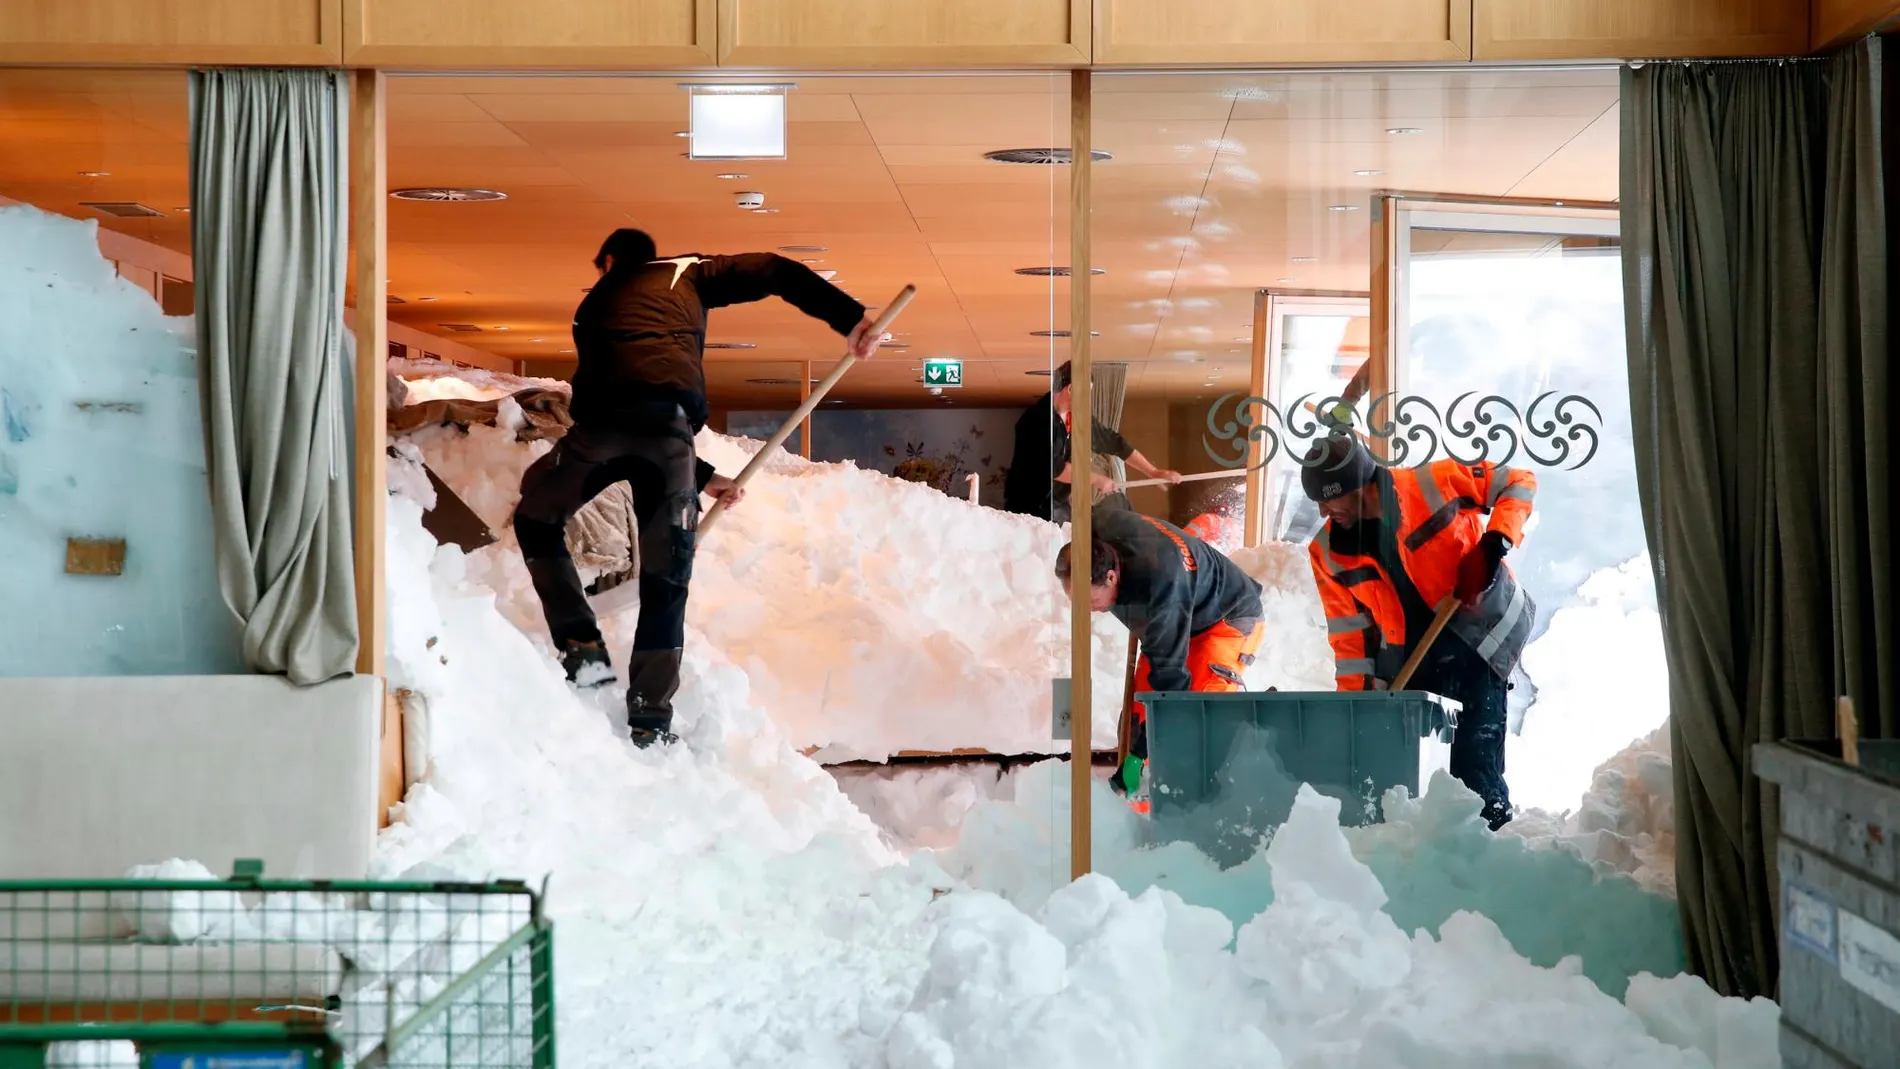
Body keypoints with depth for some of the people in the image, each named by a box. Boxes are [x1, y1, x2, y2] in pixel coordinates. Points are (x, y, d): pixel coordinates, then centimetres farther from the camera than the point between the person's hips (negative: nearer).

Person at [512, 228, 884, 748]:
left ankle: (581, 645, 15)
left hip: (601, 427, 1)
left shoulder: (593, 307, 36)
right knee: (665, 576, 12)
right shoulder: (685, 273, 28)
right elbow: (773, 273, 12)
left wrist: (702, 476, 37)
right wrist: (849, 318, 8)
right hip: (669, 430, -1)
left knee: (537, 519, 28)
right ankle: (649, 718, 13)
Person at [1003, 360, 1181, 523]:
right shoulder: (1038, 419, -19)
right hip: (1028, 508, -8)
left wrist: (1153, 472, 16)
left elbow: (1113, 442, 16)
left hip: (1058, 507, 8)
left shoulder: (1078, 417, 6)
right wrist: (1095, 479, -17)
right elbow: (1053, 466, -27)